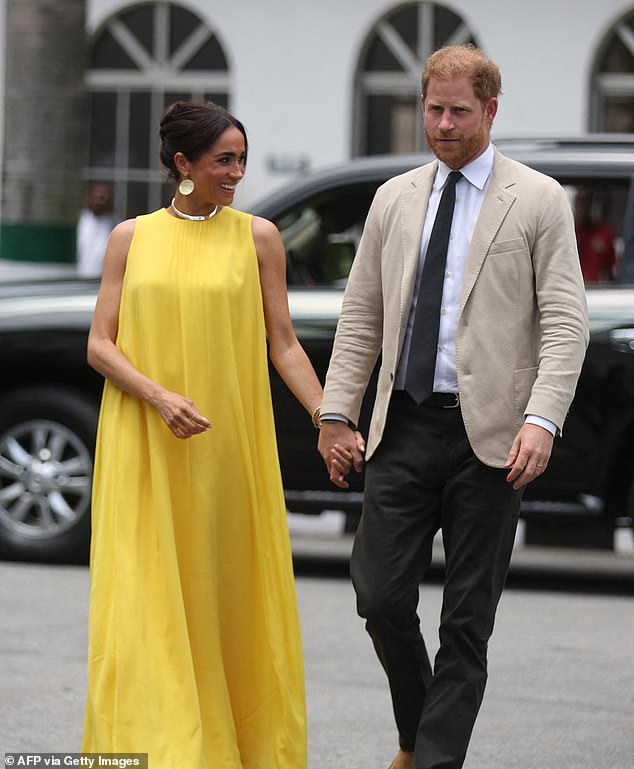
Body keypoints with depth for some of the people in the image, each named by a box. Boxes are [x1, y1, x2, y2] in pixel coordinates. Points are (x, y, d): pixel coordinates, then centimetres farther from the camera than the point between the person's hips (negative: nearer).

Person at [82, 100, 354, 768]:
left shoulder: (257, 237, 5)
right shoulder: (131, 238, 5)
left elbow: (282, 343, 5)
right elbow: (99, 345, 1)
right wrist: (159, 396, -15)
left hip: (230, 446, 0)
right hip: (143, 450, 0)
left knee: (228, 593, 3)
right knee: (144, 599, -6)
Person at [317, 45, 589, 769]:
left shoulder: (538, 201, 1)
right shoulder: (394, 199, 13)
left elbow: (565, 323, -5)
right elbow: (360, 317, 15)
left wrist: (542, 419, -17)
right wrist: (336, 411, 6)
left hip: (488, 436, -3)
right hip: (403, 428, 3)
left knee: (467, 620, 1)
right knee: (380, 596, -1)